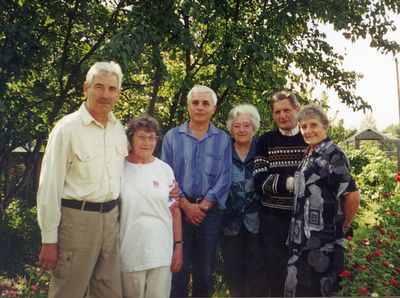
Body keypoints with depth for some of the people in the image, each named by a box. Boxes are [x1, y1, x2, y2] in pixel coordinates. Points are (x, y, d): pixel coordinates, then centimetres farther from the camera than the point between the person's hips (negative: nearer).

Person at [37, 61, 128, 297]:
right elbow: (50, 187, -10)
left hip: (111, 217, 6)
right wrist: (49, 240, -11)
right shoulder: (68, 128, -10)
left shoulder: (119, 129, 8)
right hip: (78, 218, -6)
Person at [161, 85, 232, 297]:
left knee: (205, 269, 11)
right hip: (179, 209, -1)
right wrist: (186, 205, -10)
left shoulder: (223, 140, 6)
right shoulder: (172, 136, 4)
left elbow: (224, 178, -1)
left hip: (210, 211, 1)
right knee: (178, 266, 2)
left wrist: (204, 205, -11)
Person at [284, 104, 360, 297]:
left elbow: (352, 195, -19)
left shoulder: (332, 155, -14)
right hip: (302, 240, 8)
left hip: (323, 244, -8)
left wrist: (343, 225, -6)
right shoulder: (309, 156, 12)